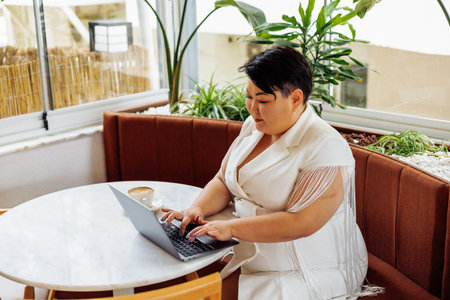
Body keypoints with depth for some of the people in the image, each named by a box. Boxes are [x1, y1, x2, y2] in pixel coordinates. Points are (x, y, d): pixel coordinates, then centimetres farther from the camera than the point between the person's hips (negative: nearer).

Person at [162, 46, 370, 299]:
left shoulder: (325, 148, -19)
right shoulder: (254, 126, 7)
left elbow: (299, 223, -25)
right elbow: (223, 181, 11)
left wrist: (231, 228, -27)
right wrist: (197, 209, -9)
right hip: (248, 252, 7)